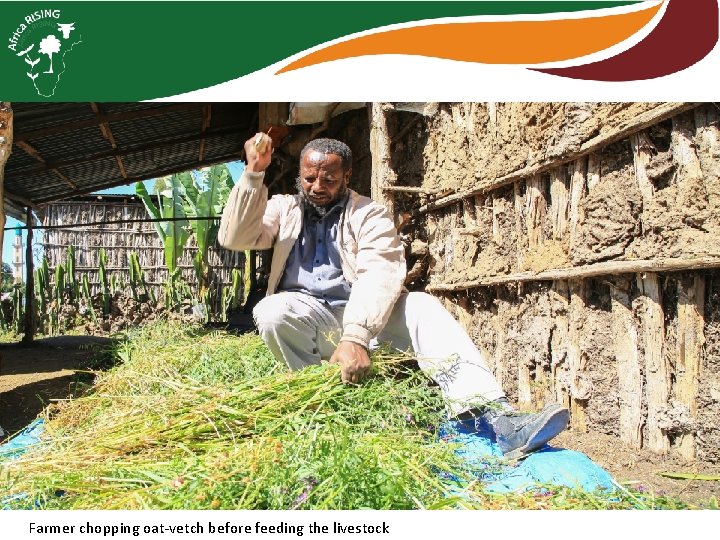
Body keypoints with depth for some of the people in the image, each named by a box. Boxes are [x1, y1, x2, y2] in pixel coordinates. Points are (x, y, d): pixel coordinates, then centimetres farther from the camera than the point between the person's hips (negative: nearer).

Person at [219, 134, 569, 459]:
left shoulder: (369, 214, 4)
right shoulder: (283, 209, 13)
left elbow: (380, 273, -15)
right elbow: (234, 238, -1)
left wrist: (356, 336, -33)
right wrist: (253, 174, -13)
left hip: (364, 321, 0)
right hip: (307, 322, 1)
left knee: (422, 307, -27)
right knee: (273, 310, -32)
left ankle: (497, 418, -38)